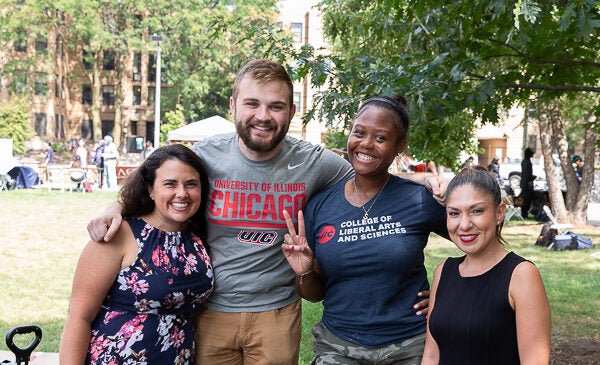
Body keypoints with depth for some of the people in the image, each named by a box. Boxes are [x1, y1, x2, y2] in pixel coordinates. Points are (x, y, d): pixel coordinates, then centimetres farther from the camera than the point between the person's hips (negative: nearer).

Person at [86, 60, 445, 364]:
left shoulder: (313, 162, -8)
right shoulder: (206, 156, -8)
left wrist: (420, 179, -11)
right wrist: (116, 208, -12)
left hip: (277, 313, 0)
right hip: (211, 310, 1)